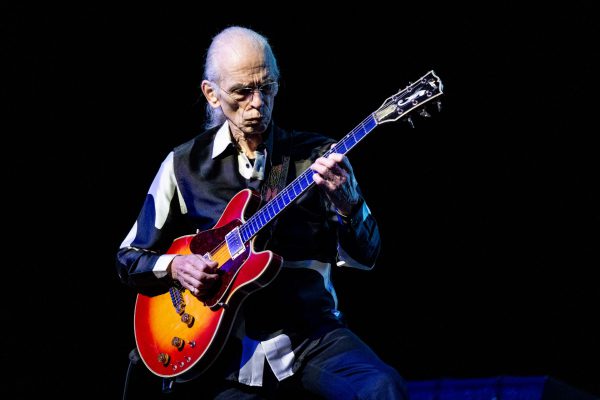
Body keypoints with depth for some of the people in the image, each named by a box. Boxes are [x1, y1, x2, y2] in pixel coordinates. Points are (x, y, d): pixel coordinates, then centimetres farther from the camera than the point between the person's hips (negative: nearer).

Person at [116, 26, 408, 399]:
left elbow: (365, 256, -1)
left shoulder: (318, 156, 6)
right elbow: (129, 258, 15)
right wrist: (174, 267, -6)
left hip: (309, 334, 0)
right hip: (224, 349, 0)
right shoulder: (184, 165, 8)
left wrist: (347, 203, -21)